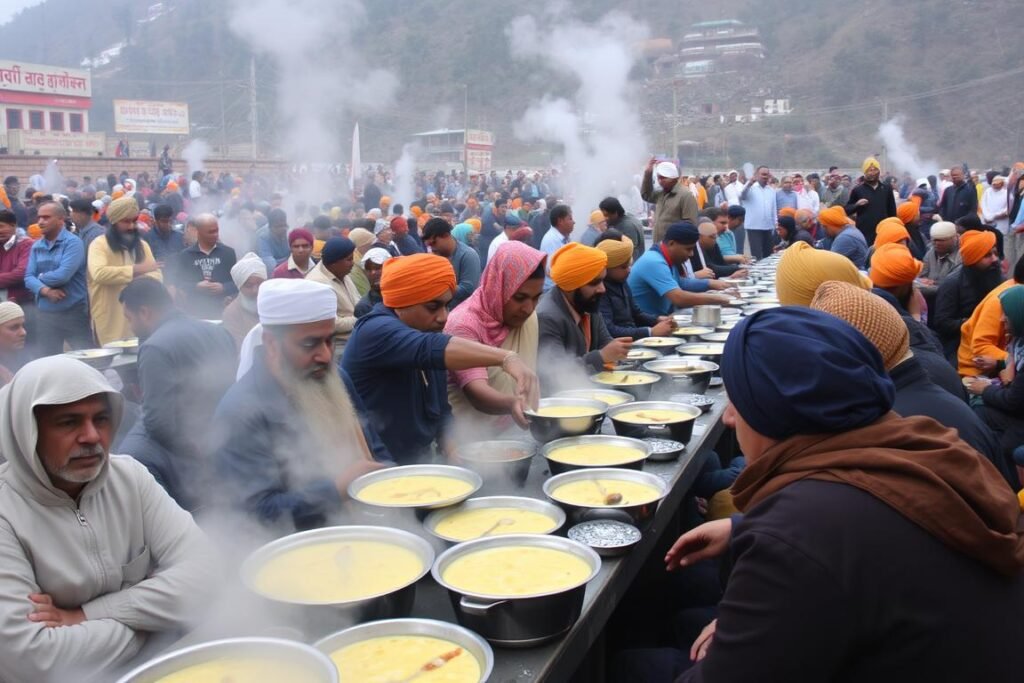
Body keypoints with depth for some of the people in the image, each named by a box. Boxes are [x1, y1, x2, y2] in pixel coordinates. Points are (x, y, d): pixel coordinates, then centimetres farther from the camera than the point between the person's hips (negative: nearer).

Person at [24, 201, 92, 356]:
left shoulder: (73, 242, -9)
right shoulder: (36, 246, 9)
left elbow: (63, 275, -19)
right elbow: (28, 277, 2)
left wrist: (41, 277, -2)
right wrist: (45, 290, -18)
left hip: (73, 312, -5)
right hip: (44, 313, 6)